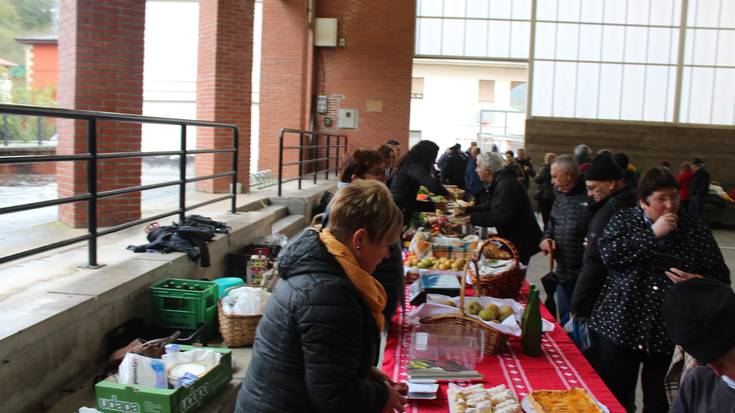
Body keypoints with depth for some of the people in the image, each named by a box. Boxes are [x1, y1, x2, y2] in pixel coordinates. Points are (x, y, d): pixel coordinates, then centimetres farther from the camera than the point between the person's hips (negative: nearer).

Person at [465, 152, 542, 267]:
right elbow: (489, 207, 17)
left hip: (521, 241, -10)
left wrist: (472, 218, -27)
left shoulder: (507, 185, -24)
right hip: (511, 239, 10)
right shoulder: (498, 182, 9)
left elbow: (502, 217, -31)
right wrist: (466, 210, 9)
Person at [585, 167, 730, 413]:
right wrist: (652, 234, -16)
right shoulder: (623, 221, 3)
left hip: (669, 334, 1)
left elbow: (719, 276, 7)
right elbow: (608, 253, -15)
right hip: (620, 327, -1)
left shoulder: (697, 231, 5)